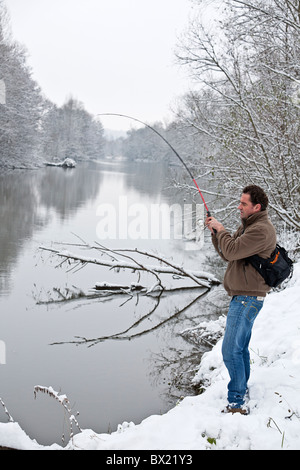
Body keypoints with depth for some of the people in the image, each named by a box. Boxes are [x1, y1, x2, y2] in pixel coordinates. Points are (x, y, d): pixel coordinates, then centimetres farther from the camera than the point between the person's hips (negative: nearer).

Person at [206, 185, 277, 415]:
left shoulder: (261, 230, -18)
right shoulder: (248, 226, 15)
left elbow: (232, 250, -24)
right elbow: (227, 255, 18)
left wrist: (221, 229, -8)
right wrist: (216, 232, 5)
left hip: (248, 298, -11)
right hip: (243, 296, 11)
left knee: (231, 350, -11)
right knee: (240, 347, 20)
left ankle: (237, 402, -5)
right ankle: (242, 390, 33)